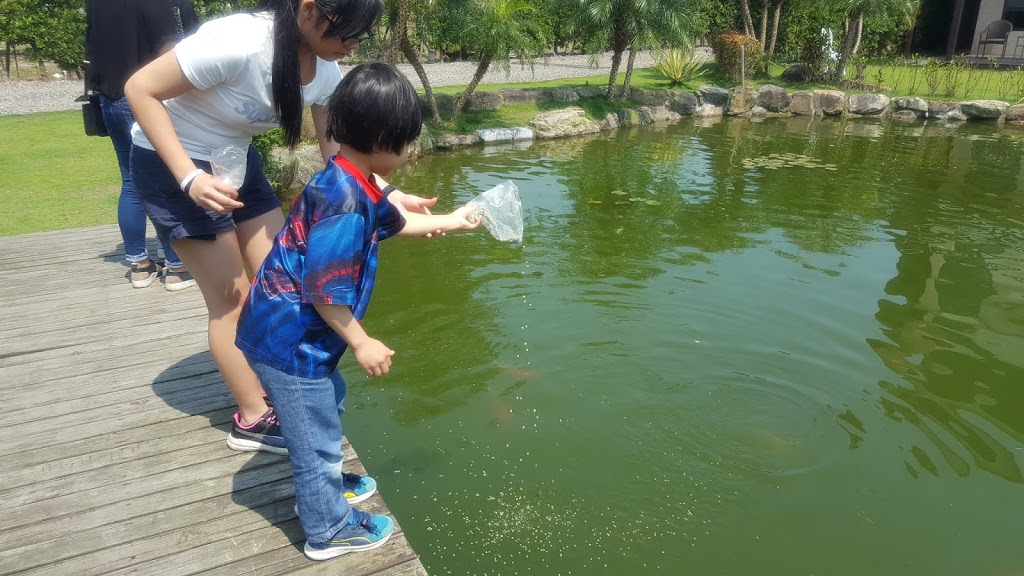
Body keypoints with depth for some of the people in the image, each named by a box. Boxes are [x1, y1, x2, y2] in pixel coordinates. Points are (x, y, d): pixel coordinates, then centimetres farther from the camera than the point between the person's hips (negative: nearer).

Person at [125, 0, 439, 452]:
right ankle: (254, 420, 14)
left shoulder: (325, 70, -10)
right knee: (232, 297, -3)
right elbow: (140, 89, -25)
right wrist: (190, 177, -31)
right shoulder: (238, 42, -33)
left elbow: (336, 153, -4)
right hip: (172, 163, -7)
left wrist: (388, 196, -18)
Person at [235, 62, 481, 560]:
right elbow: (324, 290, -28)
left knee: (327, 403, 28)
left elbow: (395, 223, 23)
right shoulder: (346, 202, -28)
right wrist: (361, 344, -16)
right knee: (315, 431, 7)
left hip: (294, 333, 10)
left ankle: (322, 486, 51)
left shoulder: (351, 184, 4)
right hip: (289, 340, -10)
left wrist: (451, 221, 33)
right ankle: (329, 529, 28)